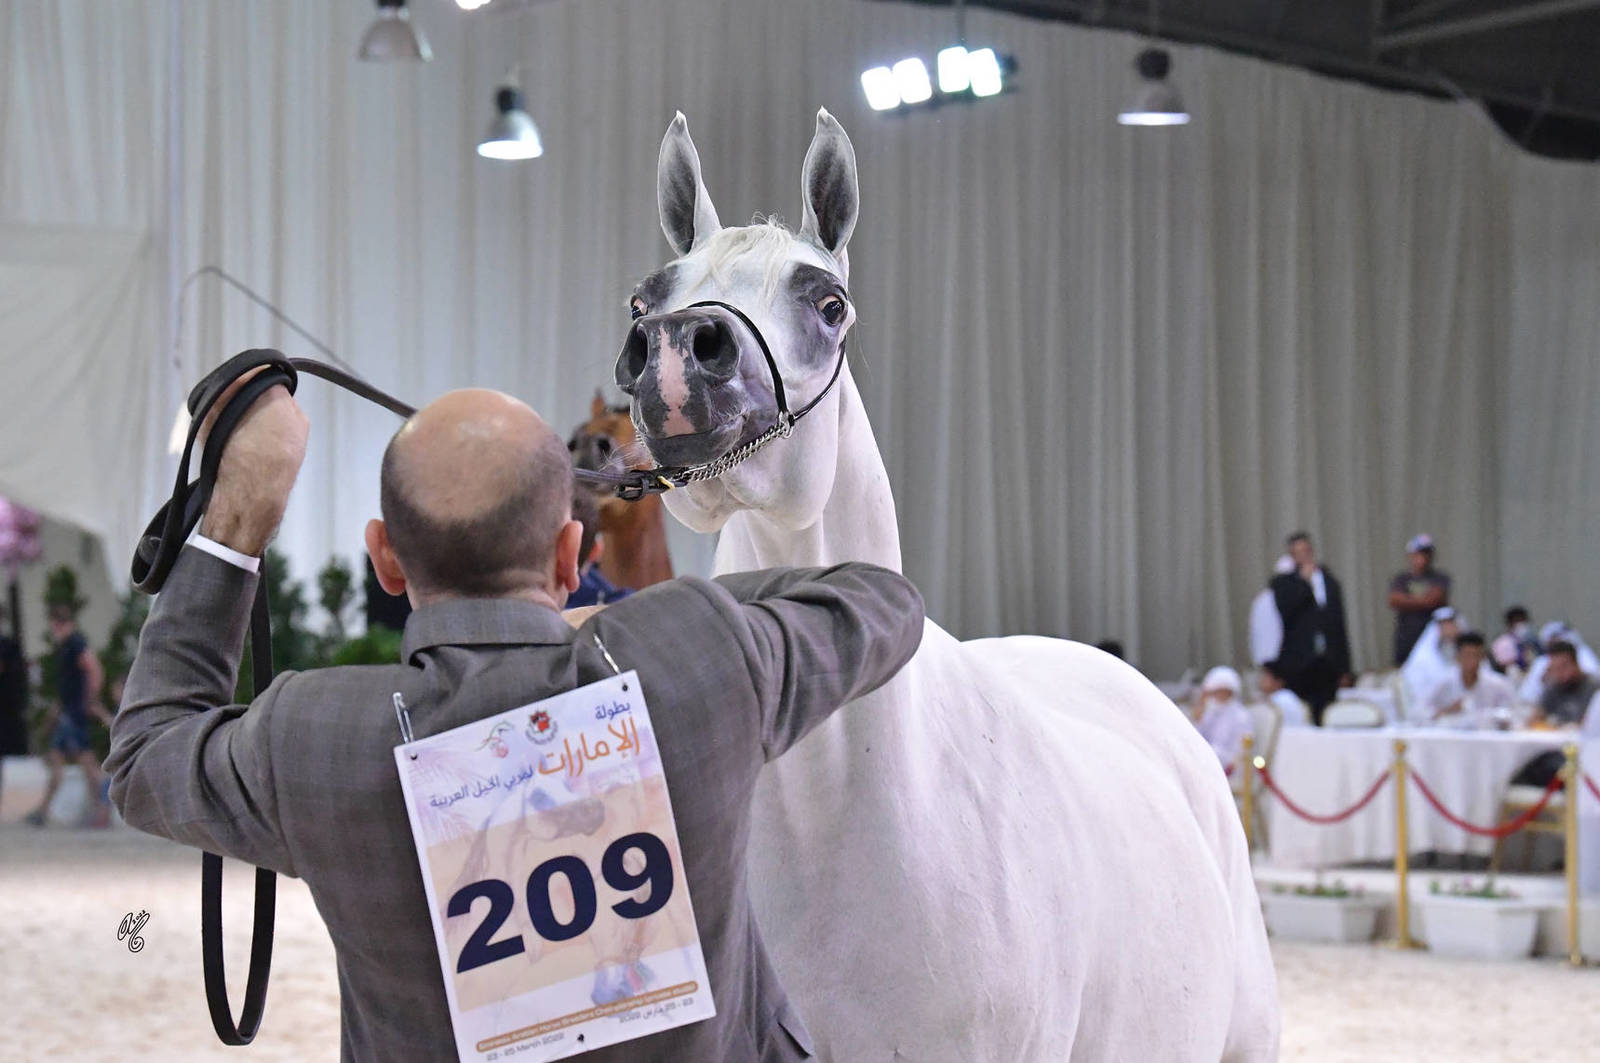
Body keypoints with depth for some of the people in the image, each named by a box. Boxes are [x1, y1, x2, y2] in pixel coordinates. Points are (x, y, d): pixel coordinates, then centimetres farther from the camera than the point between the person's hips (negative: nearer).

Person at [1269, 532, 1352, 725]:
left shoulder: (1331, 583, 17)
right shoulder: (1282, 583, 5)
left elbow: (1340, 628, 18)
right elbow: (1284, 612, -14)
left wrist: (1344, 670, 15)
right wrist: (1304, 580, -9)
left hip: (1327, 665, 3)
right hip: (1297, 666, -3)